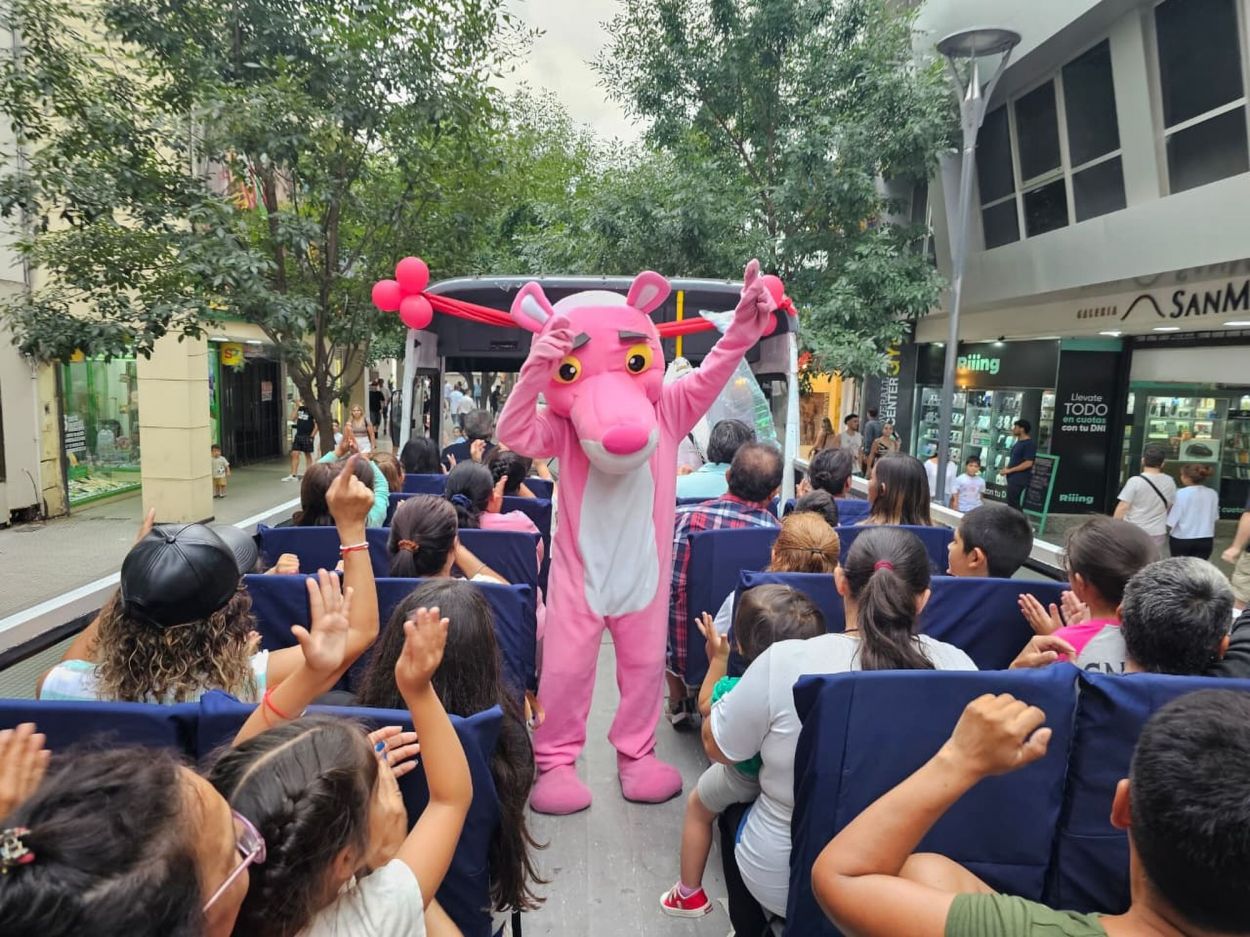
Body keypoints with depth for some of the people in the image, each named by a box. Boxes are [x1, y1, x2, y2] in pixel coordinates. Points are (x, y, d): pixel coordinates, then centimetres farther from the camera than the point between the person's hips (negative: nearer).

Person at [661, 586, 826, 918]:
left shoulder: (735, 691, -28)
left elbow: (705, 703, -4)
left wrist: (717, 658, 4)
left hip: (746, 780, -4)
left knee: (697, 806, 28)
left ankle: (689, 894, 44)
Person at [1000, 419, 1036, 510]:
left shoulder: (1029, 444, -14)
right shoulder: (1018, 442, 14)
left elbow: (1028, 463, -21)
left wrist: (1009, 470, -18)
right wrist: (1006, 469, 5)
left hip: (1019, 479, -9)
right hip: (1013, 477, 9)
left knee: (1013, 503, -8)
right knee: (1014, 503, 12)